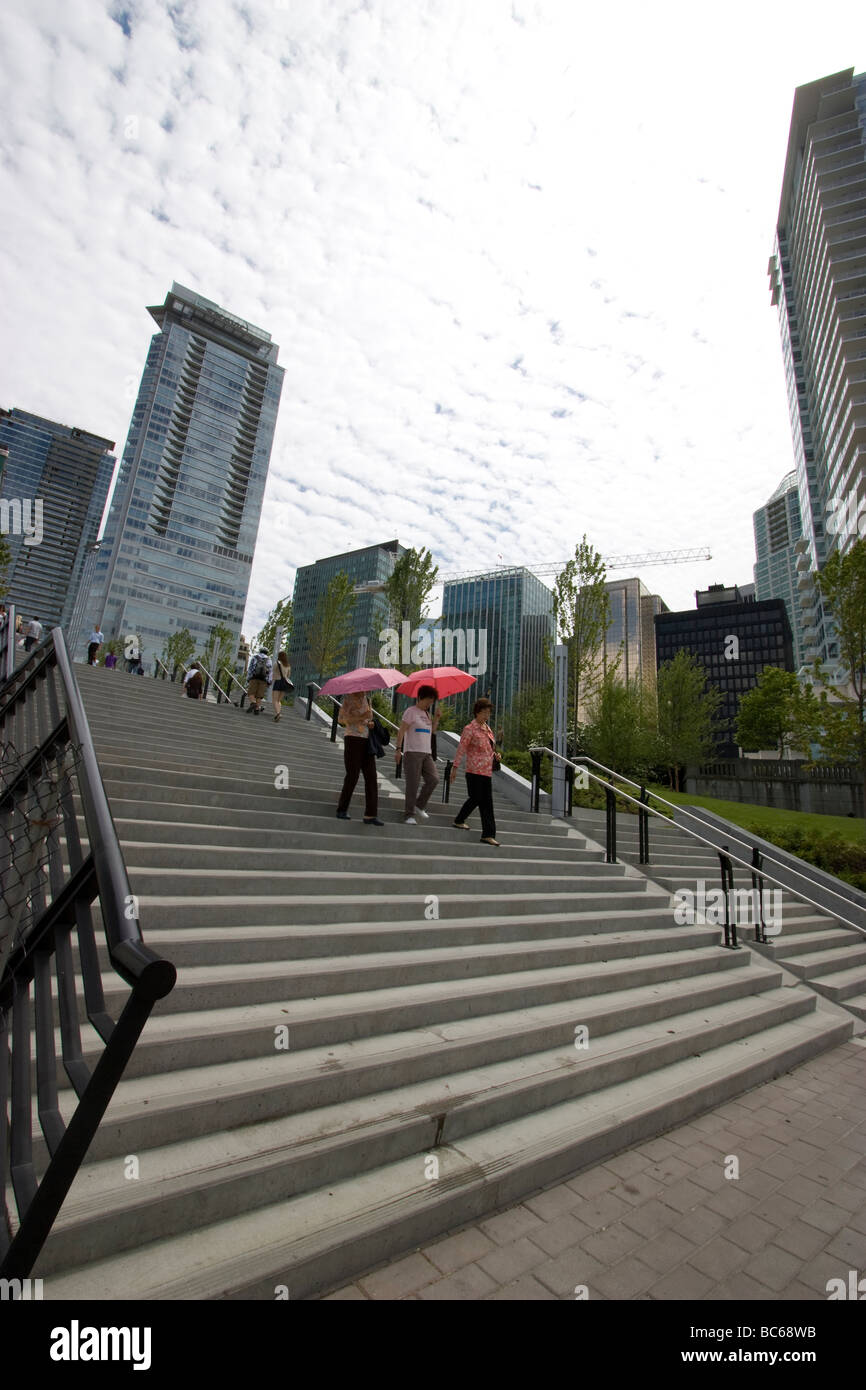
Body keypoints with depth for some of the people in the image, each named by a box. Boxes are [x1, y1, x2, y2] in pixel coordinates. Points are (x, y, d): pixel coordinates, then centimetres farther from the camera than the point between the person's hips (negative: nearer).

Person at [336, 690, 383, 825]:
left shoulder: (367, 700, 17)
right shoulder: (348, 699, -1)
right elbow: (342, 719, -10)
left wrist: (370, 723, 2)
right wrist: (361, 717, -20)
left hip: (367, 741, 6)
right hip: (353, 739, -6)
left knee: (371, 777, -2)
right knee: (352, 776, -4)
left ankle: (370, 815, -2)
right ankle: (342, 810, 13)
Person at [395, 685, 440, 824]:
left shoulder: (426, 714, 18)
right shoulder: (410, 711, -5)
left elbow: (431, 731, 22)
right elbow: (401, 731, -11)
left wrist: (436, 718, 9)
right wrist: (398, 749, -19)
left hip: (427, 753, 7)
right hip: (412, 752, -7)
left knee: (434, 779, -5)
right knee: (412, 785, -5)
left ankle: (419, 806, 11)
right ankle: (408, 815, 3)